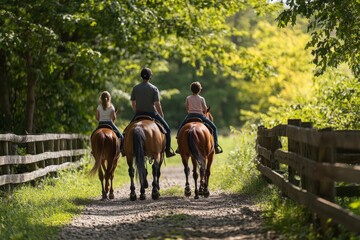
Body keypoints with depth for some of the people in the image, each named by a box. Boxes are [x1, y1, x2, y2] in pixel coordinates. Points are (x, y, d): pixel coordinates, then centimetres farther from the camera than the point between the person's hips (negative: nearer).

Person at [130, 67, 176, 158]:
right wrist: (162, 115, 4)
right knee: (167, 129, 12)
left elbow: (133, 104, 5)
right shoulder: (154, 88, -9)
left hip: (139, 114, 3)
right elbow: (157, 104, -11)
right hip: (152, 113, -3)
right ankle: (168, 150, 7)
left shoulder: (135, 88, 1)